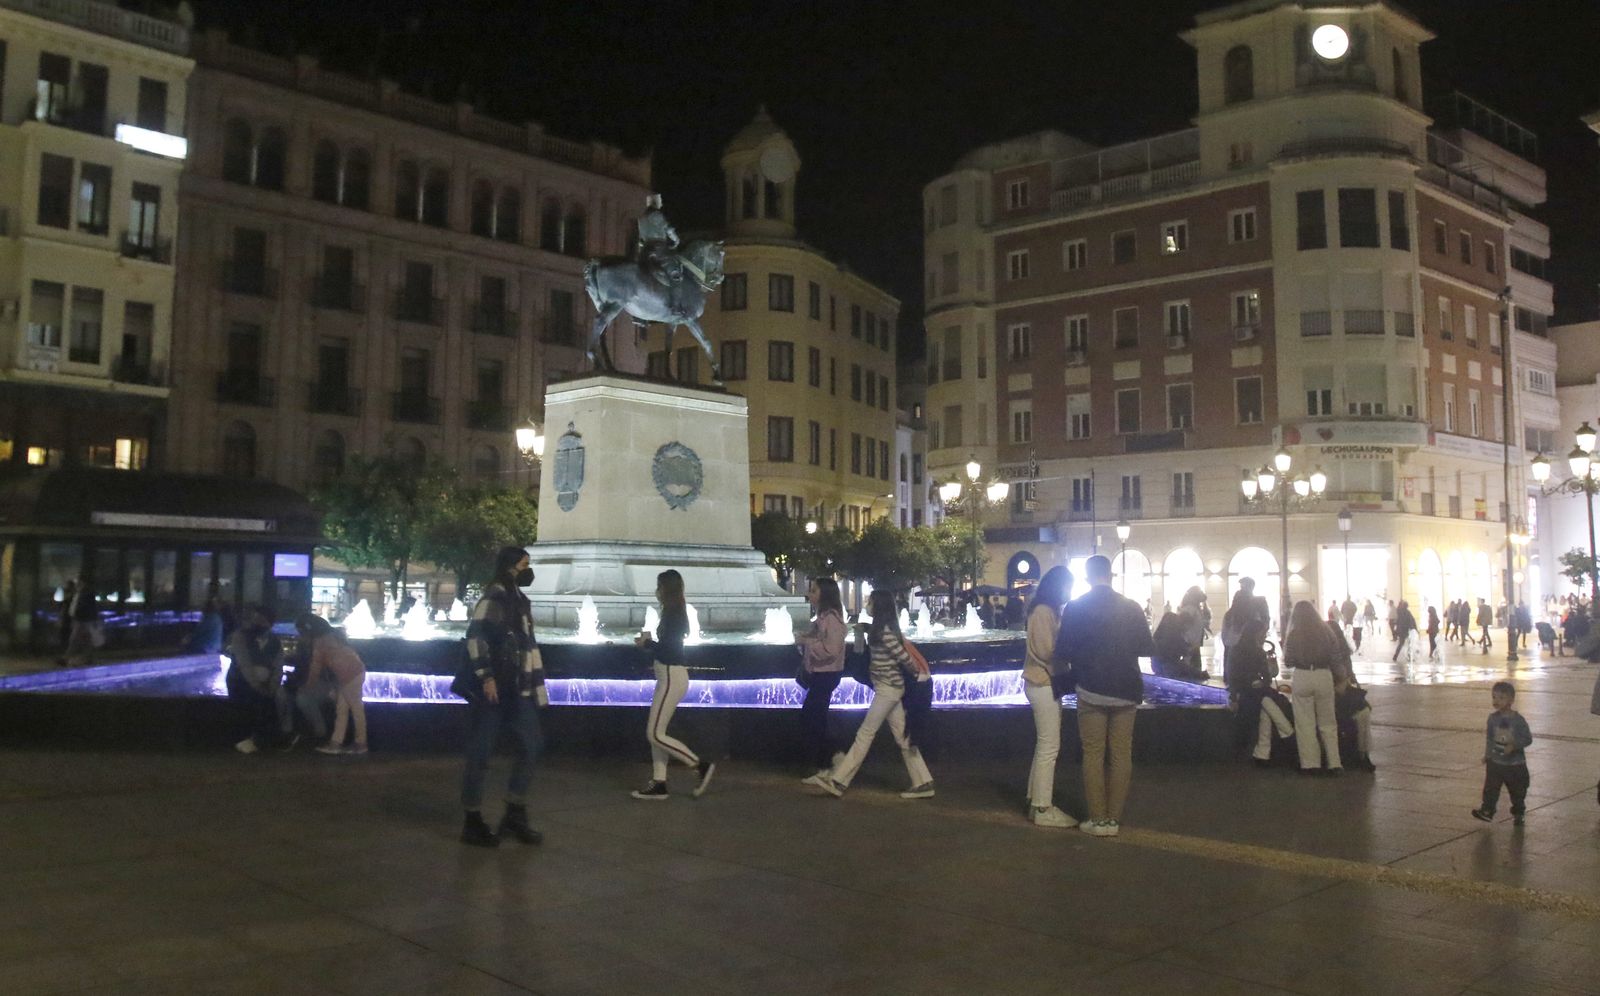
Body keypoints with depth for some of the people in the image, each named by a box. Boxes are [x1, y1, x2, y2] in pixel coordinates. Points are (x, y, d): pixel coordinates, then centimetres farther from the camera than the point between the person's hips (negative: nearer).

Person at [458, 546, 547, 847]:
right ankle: (472, 822, 7)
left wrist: (535, 683, 19)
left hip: (516, 687, 9)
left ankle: (514, 814, 15)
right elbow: (475, 636, -22)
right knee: (480, 753, -1)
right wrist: (485, 676, -26)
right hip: (491, 687, -9)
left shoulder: (519, 600, 16)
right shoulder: (494, 598, -11)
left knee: (530, 745, 7)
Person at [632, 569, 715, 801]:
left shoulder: (673, 616, -17)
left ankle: (701, 766, -1)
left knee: (655, 734, -6)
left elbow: (668, 651, -21)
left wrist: (646, 642, -7)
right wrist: (649, 641, 6)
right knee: (656, 732, 10)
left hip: (672, 678, -10)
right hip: (669, 677, 10)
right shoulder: (675, 614, 13)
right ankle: (658, 783, 12)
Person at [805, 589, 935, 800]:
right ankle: (923, 783, 11)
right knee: (902, 737, 9)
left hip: (887, 688, -10)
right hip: (890, 688, 10)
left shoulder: (884, 630, -17)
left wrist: (919, 675, -5)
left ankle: (837, 781, -4)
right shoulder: (883, 628, 13)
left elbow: (903, 657, -17)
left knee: (865, 733, -7)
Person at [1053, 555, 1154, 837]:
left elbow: (1062, 653, -7)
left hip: (1092, 690, -2)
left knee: (1093, 754, 5)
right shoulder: (1131, 607, -1)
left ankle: (1097, 819, 5)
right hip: (1126, 691, 2)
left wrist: (1070, 662, 16)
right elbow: (1148, 648, 3)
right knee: (1121, 754, 8)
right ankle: (1114, 818, 10)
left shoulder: (1075, 608, -6)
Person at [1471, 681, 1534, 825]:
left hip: (1516, 763, -2)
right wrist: (1487, 754, 11)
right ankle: (1487, 810, 1)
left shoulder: (1518, 720, -12)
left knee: (1518, 790, 11)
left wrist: (1514, 746, -25)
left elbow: (1527, 739, -11)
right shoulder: (1493, 718, -1)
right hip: (1495, 762, 2)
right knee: (1490, 787, -4)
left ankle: (1518, 813, 28)